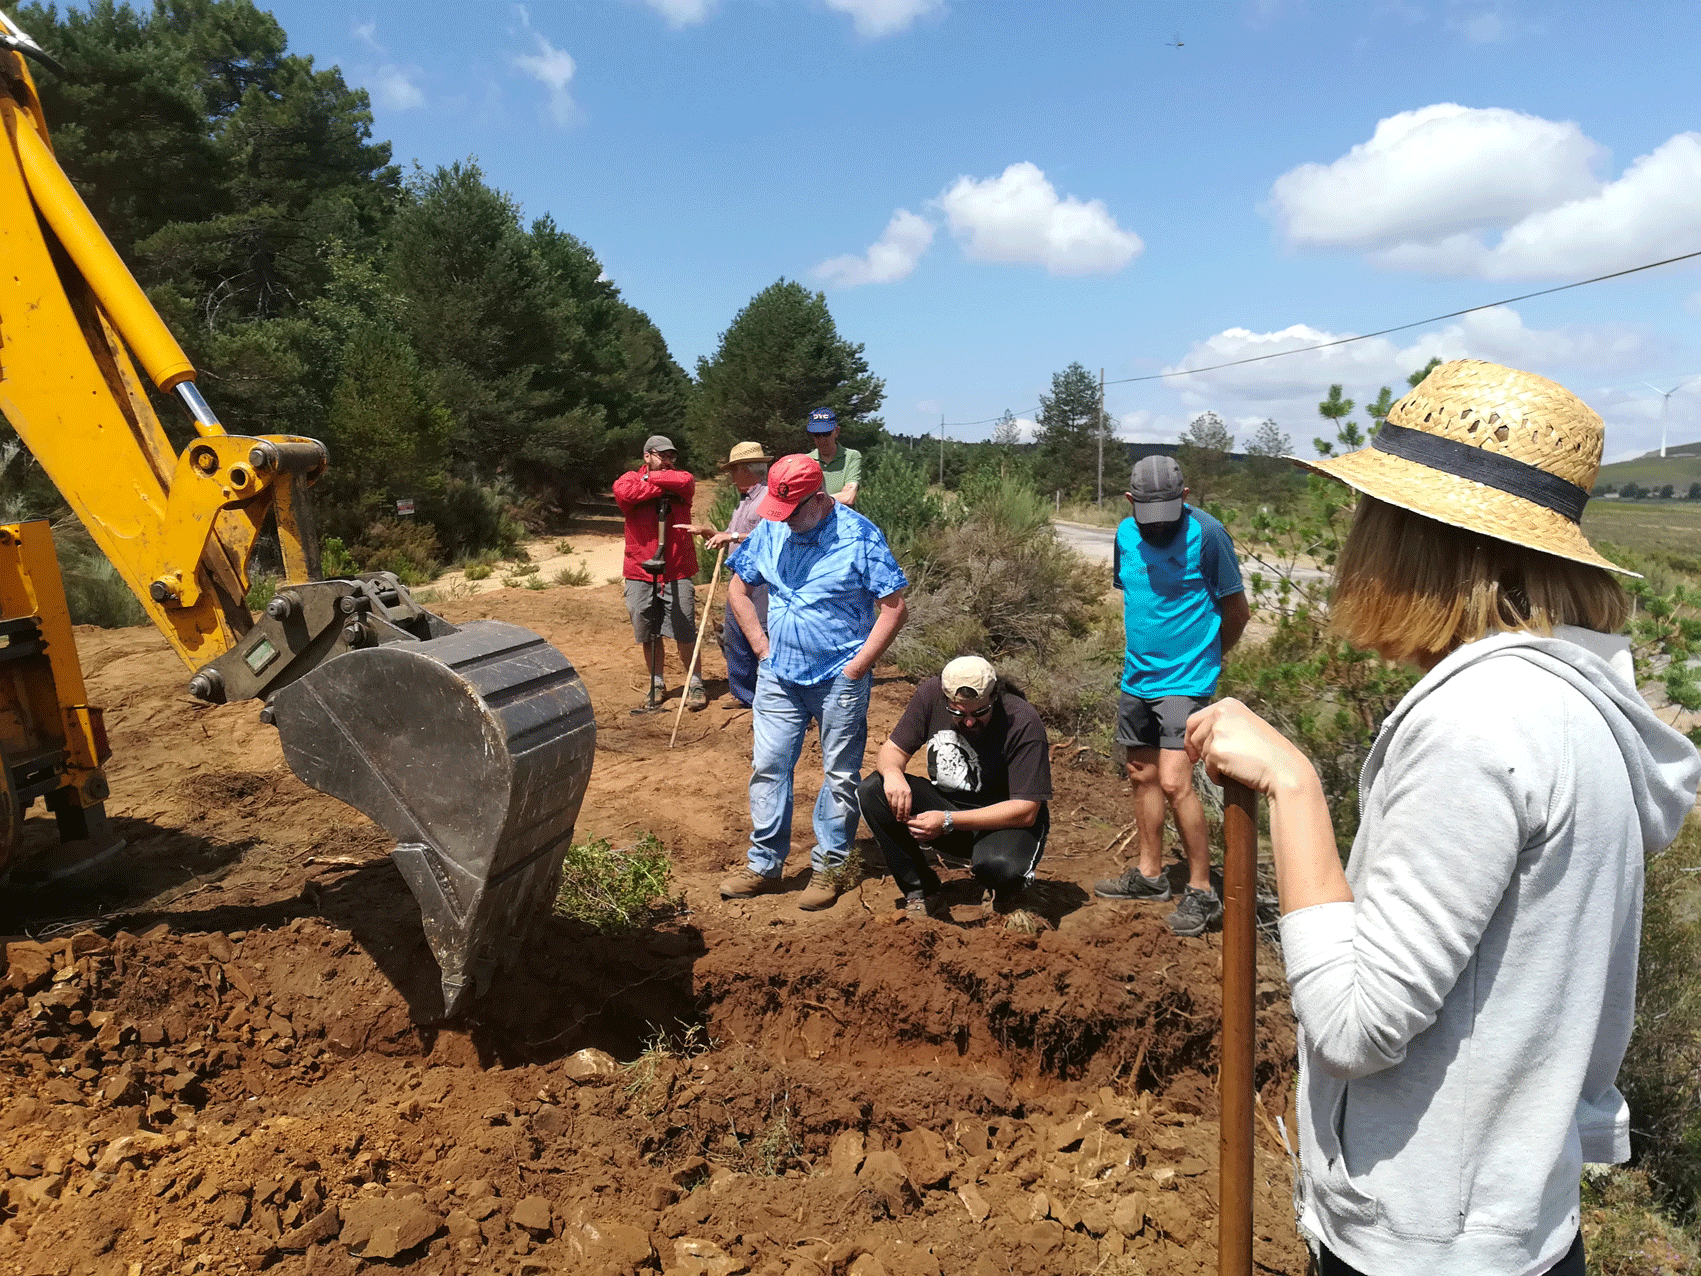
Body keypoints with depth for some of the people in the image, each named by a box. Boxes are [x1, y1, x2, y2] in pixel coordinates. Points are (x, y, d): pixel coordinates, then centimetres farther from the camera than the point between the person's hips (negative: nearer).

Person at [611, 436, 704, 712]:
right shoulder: (630, 478, 6)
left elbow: (685, 482, -16)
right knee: (649, 635, 9)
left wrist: (651, 478, -6)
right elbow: (623, 492, -18)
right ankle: (657, 685, 23)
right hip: (640, 573, 1)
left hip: (677, 572, 0)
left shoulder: (680, 479, 10)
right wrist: (662, 487, -11)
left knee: (685, 634, -1)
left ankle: (695, 685, 13)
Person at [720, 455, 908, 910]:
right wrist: (762, 647, 3)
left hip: (840, 680, -4)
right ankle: (764, 865, 19)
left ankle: (829, 867, 21)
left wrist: (858, 665, -14)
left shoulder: (858, 535, -13)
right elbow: (738, 587, 11)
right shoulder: (770, 530, 0)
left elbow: (894, 607, -13)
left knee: (840, 777, 7)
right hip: (778, 675, 4)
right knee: (767, 768, 6)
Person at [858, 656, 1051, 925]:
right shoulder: (932, 694, -12)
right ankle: (923, 896, -10)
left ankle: (1009, 894, 2)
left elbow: (1025, 811, -25)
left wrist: (948, 822, -32)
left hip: (1006, 821, -4)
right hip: (946, 804, 4)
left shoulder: (1023, 723, -24)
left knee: (998, 864, -39)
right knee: (872, 792, -20)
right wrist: (892, 772, -30)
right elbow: (892, 749, -3)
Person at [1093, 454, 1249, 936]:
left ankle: (1203, 894, -1)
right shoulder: (1126, 534, 4)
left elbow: (1236, 611, -4)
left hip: (1185, 680, -6)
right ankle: (1149, 874, 29)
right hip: (1137, 676, 7)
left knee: (1174, 782, -13)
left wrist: (1201, 658, 8)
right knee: (1142, 776, 14)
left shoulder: (1206, 533, -13)